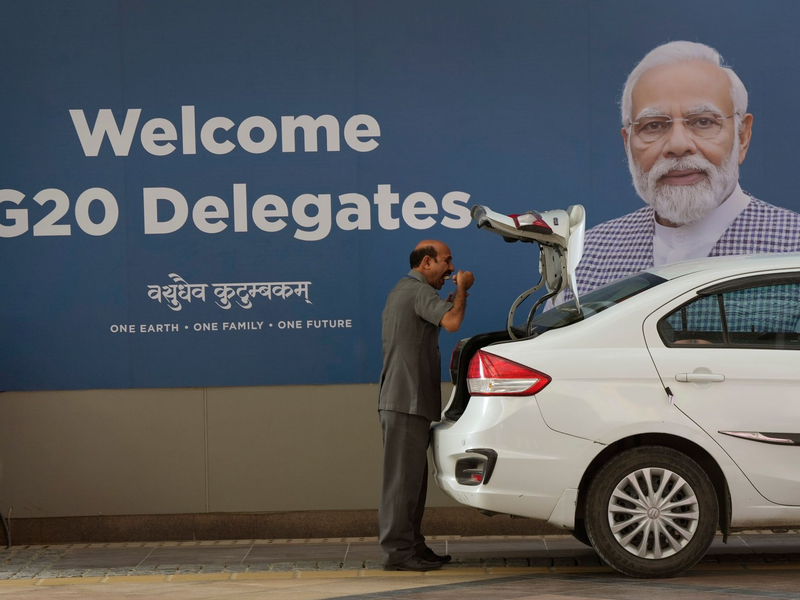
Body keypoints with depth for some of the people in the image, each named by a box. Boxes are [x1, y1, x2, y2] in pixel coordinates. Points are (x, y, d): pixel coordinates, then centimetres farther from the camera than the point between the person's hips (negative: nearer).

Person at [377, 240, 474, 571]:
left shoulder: (401, 290, 22)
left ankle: (410, 545, 19)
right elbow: (452, 320, -29)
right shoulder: (419, 291, -12)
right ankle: (398, 550, -7)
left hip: (400, 399, 11)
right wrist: (462, 287, -12)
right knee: (403, 476, -9)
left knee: (412, 476, 14)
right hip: (406, 400, -11)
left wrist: (457, 289, 17)